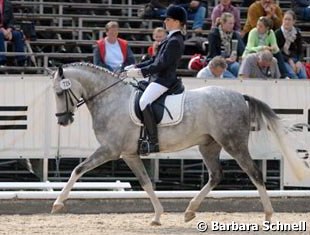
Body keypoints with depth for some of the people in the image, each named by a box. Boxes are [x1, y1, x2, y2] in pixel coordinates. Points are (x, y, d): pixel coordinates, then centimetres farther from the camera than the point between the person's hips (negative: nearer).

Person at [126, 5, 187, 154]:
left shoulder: (175, 41, -14)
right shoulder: (172, 38, 19)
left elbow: (162, 64, -20)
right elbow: (156, 60, 23)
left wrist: (140, 72, -19)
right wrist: (136, 67, 15)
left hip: (164, 79, -11)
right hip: (160, 78, 11)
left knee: (144, 102, -30)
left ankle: (153, 143, -32)